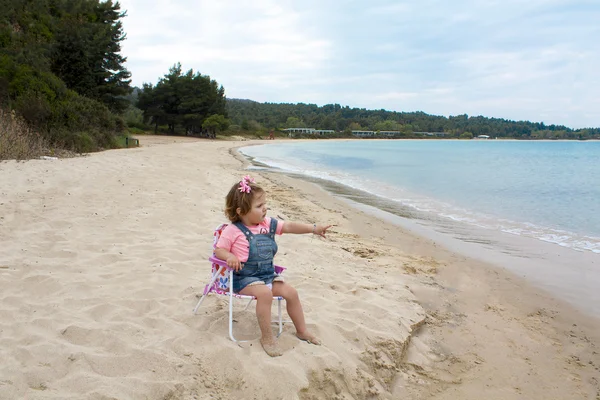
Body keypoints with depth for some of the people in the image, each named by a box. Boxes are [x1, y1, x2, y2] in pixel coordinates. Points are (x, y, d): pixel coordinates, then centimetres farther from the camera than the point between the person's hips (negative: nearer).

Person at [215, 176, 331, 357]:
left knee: (291, 292, -2)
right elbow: (219, 250, -8)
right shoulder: (233, 231, -12)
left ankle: (302, 330, 19)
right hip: (245, 278, -7)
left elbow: (289, 227, -1)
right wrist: (230, 256, -31)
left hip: (268, 274, 7)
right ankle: (267, 337, -16)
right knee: (265, 293, -33)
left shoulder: (267, 224, 4)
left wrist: (313, 228, -10)